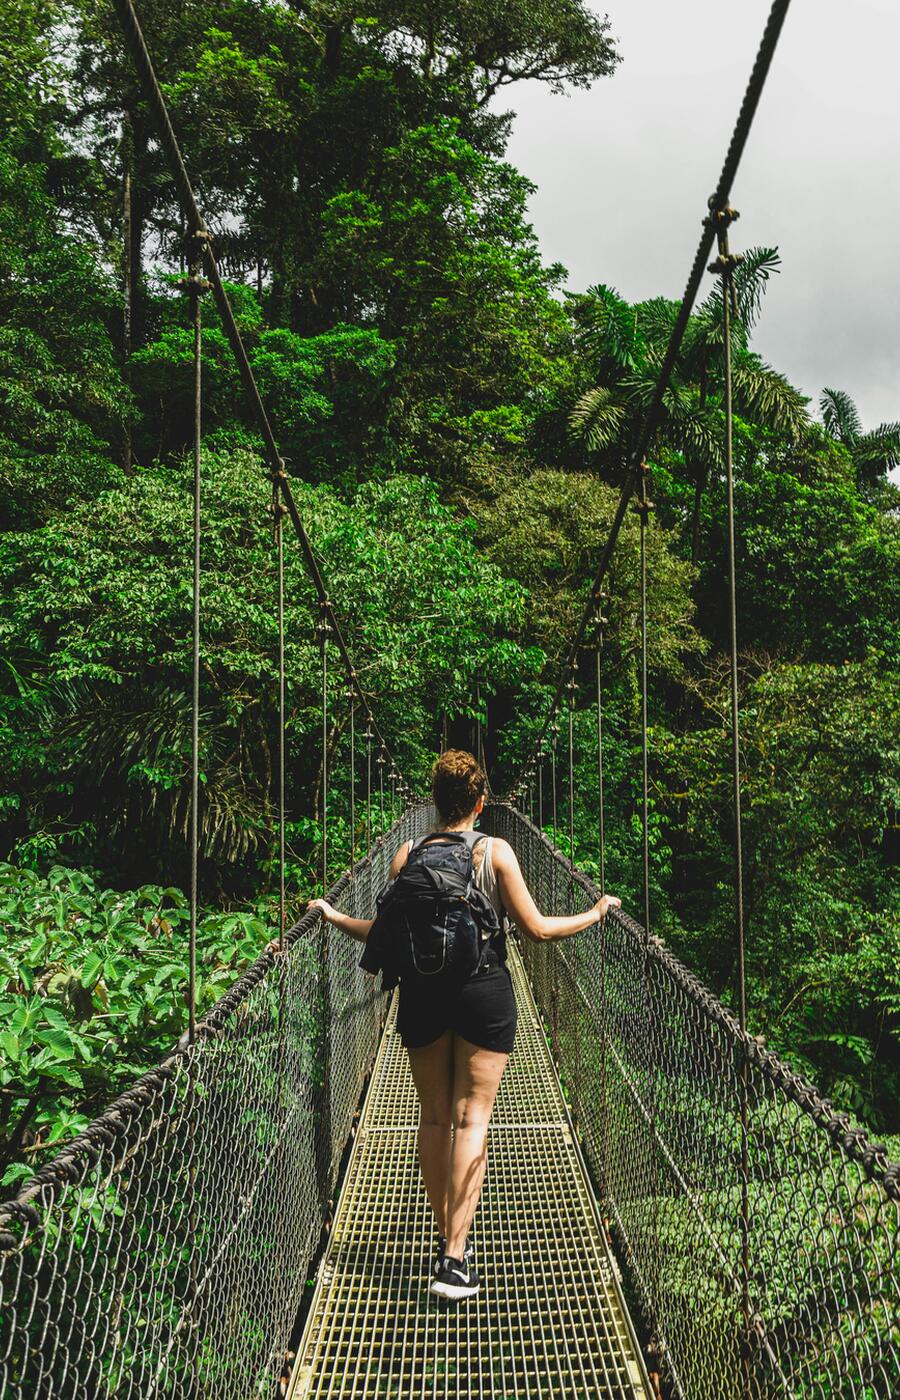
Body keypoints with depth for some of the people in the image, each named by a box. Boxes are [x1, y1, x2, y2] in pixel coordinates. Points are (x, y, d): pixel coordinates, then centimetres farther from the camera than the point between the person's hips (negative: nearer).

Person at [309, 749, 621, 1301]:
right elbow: (536, 928, -6)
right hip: (484, 991, -2)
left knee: (434, 1118, 15)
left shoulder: (407, 855, -2)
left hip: (422, 992, 2)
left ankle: (447, 1234, 26)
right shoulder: (496, 851, -7)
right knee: (471, 1118, 2)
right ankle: (455, 1256, -4)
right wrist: (596, 912, 8)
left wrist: (333, 915, 16)